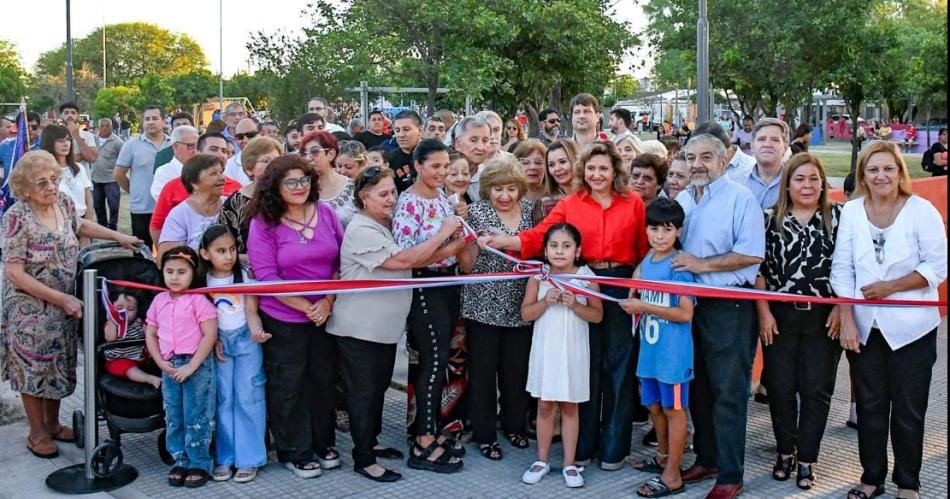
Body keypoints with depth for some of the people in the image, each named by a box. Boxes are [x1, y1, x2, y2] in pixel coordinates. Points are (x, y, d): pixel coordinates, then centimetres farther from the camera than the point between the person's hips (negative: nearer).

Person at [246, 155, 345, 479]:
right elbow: (266, 276, -16)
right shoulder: (263, 223, -11)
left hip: (327, 314, 4)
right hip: (283, 318, -4)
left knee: (325, 378, 14)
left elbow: (342, 260, 2)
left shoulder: (325, 213, -1)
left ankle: (323, 442, 33)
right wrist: (306, 307, -18)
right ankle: (294, 451, 23)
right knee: (287, 384, 7)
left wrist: (328, 301, -10)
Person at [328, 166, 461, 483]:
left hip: (386, 324, 9)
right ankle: (363, 460, 10)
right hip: (359, 327, -9)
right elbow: (402, 261, -25)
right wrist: (442, 235, -18)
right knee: (363, 391, 0)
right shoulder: (361, 230, -19)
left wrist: (452, 244, -1)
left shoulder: (386, 225, 11)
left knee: (379, 387, 19)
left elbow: (412, 261, 14)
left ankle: (371, 442, 34)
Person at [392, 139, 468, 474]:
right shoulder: (409, 202, -13)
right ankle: (423, 446, 1)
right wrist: (449, 247, -21)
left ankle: (428, 430, 23)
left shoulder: (443, 198, 11)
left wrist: (462, 240, 2)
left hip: (448, 283, 8)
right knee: (435, 359, -7)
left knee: (435, 359, 12)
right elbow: (404, 254, -21)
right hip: (424, 286, -8)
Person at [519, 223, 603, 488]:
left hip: (573, 351, -1)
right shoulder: (538, 276, -3)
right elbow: (526, 313, -3)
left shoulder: (586, 277, -5)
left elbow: (597, 315, -5)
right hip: (545, 349, 1)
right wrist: (546, 302, -19)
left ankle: (570, 463, 17)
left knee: (570, 407, 8)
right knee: (545, 406, 9)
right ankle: (542, 460, 22)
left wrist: (575, 305, -21)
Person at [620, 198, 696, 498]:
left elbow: (685, 313, -20)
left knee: (673, 409, 3)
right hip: (649, 347, 7)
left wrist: (644, 307, -20)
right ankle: (663, 458, 37)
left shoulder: (679, 265, -16)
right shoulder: (646, 261, 6)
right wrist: (633, 302, 0)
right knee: (654, 406, 18)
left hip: (672, 351, -7)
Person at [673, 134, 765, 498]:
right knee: (698, 387, 15)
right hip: (689, 303, 7)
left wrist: (702, 264, -18)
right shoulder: (682, 200, 13)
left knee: (727, 392, -2)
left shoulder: (740, 198, -8)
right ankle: (705, 459, 28)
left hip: (728, 307, -7)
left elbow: (752, 253, -17)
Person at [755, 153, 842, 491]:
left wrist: (841, 308, -8)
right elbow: (758, 268, 1)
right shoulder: (770, 219, 2)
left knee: (817, 390, 5)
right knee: (780, 387, 7)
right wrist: (763, 312, -4)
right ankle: (785, 452, 25)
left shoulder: (838, 217, 0)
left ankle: (806, 459, 17)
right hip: (780, 317, 1)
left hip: (824, 317, 0)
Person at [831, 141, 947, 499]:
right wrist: (847, 321, -5)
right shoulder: (851, 211, -1)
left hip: (911, 327, -2)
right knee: (870, 406, 12)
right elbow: (842, 269, 0)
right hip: (864, 326, 2)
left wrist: (891, 286, -16)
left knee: (908, 411, 7)